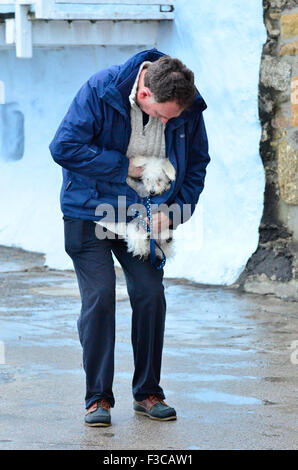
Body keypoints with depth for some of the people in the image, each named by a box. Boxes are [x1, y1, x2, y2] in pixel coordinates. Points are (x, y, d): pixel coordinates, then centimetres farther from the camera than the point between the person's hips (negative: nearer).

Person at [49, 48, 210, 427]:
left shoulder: (189, 107, -12)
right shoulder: (100, 90, -23)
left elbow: (196, 164, 3)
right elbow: (64, 147, -23)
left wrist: (175, 208, -11)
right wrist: (124, 166, -21)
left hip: (144, 213, 3)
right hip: (90, 212, -3)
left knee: (150, 294, -3)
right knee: (99, 297, -9)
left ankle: (147, 393, 10)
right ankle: (98, 397, 0)